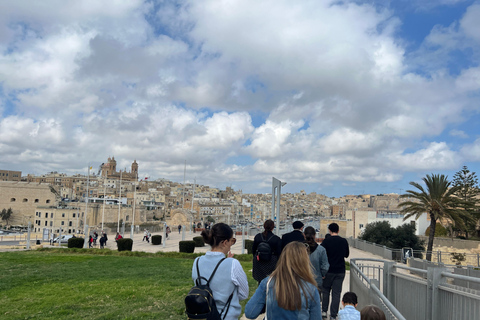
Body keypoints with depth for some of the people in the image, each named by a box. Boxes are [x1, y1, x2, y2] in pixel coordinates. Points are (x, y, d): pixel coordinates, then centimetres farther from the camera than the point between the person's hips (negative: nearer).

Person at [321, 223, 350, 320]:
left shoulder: (326, 241, -11)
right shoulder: (344, 241, -1)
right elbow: (346, 255, 13)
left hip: (329, 271, -2)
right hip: (340, 271, 2)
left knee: (325, 291, 16)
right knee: (336, 293, 5)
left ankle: (324, 311, 14)